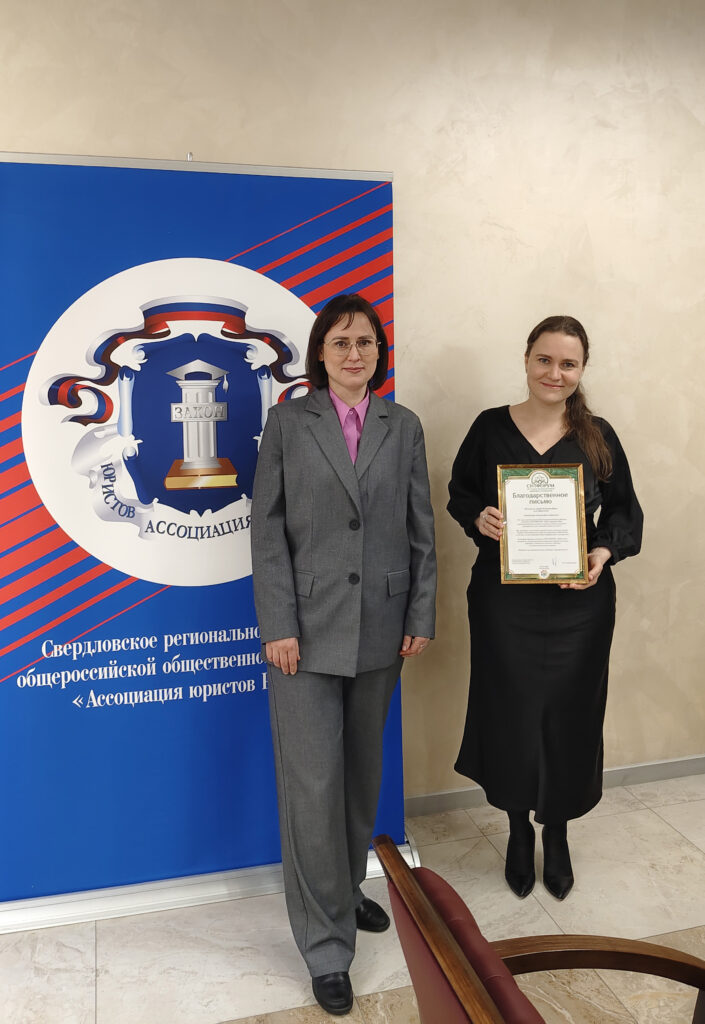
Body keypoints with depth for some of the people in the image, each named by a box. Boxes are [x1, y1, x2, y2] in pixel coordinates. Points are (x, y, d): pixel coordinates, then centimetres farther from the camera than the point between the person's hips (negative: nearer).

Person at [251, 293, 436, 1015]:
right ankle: (326, 942, 17)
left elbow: (421, 528, 7)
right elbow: (268, 529, -4)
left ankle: (347, 886, 41)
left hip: (380, 626, 3)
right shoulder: (288, 422, -1)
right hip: (308, 628, -3)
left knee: (362, 768, 17)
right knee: (314, 781, -1)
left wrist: (421, 615, 2)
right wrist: (278, 624, -10)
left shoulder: (403, 426, 7)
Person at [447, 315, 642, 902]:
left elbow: (625, 511, 7)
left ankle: (557, 834, 36)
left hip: (579, 603, 1)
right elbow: (459, 492, 7)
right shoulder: (491, 428, -1)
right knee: (510, 714, 8)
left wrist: (605, 553, -11)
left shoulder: (598, 437, 1)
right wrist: (479, 518, -14)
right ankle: (519, 832, 35)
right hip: (504, 601, 0)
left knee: (569, 716, 10)